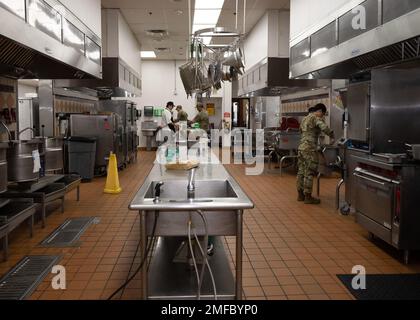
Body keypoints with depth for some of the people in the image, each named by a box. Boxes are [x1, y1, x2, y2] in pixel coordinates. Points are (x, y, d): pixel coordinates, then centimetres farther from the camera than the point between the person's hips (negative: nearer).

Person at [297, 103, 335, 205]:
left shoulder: (305, 119, 19)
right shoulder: (316, 118, -8)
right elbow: (324, 128, -22)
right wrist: (332, 136, -9)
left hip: (301, 147, 9)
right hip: (309, 149, -9)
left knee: (301, 171, 12)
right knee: (309, 173, -3)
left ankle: (300, 194, 19)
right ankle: (308, 197, 1)